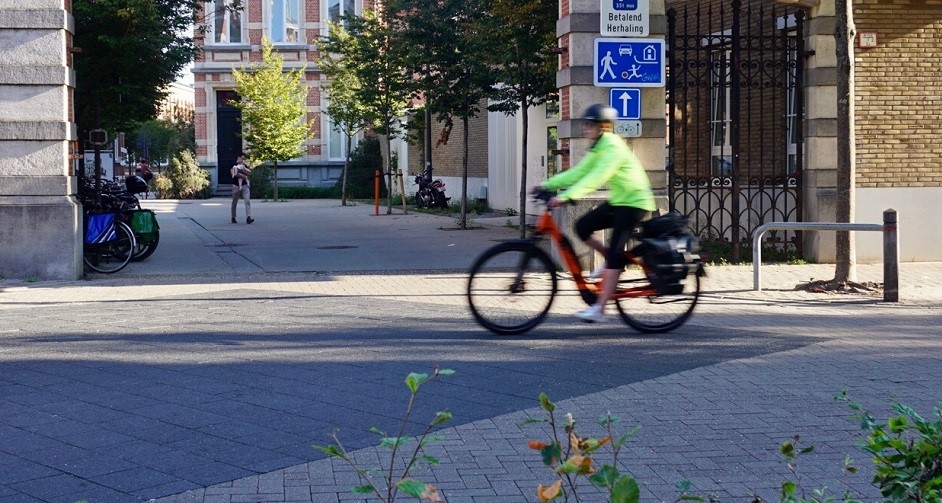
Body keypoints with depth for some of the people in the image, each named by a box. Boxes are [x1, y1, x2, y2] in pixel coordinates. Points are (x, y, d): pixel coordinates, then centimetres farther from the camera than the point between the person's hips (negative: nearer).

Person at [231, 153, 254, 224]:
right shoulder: (233, 165, 2)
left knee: (247, 201, -12)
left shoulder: (244, 166, 15)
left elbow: (249, 173, 0)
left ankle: (248, 217, -21)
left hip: (244, 185, 2)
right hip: (236, 185, -2)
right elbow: (234, 174, -13)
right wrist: (243, 176, -9)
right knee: (234, 202, 8)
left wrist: (241, 170, -11)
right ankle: (233, 217, 22)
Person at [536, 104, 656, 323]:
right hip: (617, 200, 9)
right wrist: (548, 184, -2)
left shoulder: (613, 146, -20)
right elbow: (579, 172, 7)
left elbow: (596, 177, -32)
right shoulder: (598, 147, 9)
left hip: (634, 202, -9)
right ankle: (611, 261, 17)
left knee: (615, 253, -14)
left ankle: (599, 308, -17)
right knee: (582, 226, -4)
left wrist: (567, 196, -40)